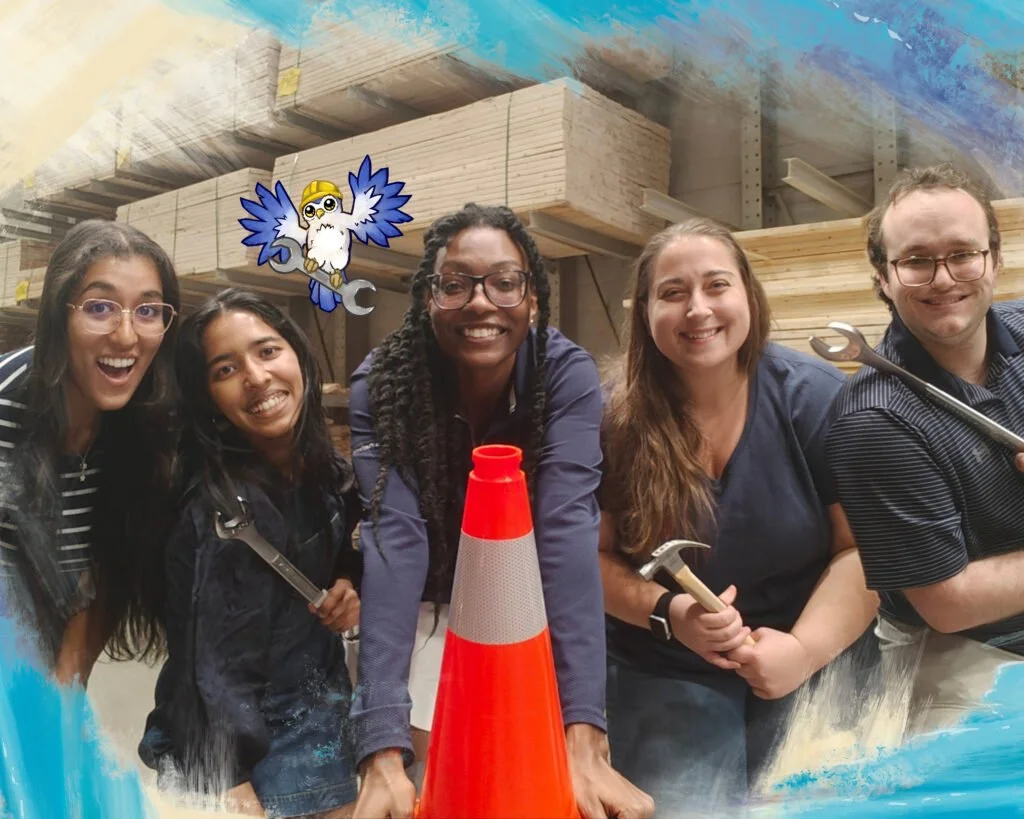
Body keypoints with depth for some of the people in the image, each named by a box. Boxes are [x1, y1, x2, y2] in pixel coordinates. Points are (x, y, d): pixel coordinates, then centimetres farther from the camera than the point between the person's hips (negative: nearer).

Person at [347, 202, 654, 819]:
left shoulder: (568, 374, -27)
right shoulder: (381, 382, -28)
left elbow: (568, 530, -38)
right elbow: (393, 540, -38)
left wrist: (584, 739, -47)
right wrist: (384, 752, -47)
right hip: (429, 610, 0)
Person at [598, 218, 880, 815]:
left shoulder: (817, 398, -10)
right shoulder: (615, 419, -12)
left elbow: (864, 549, -9)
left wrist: (806, 647, -22)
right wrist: (669, 612, -22)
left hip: (819, 668, 1)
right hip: (667, 675, 0)